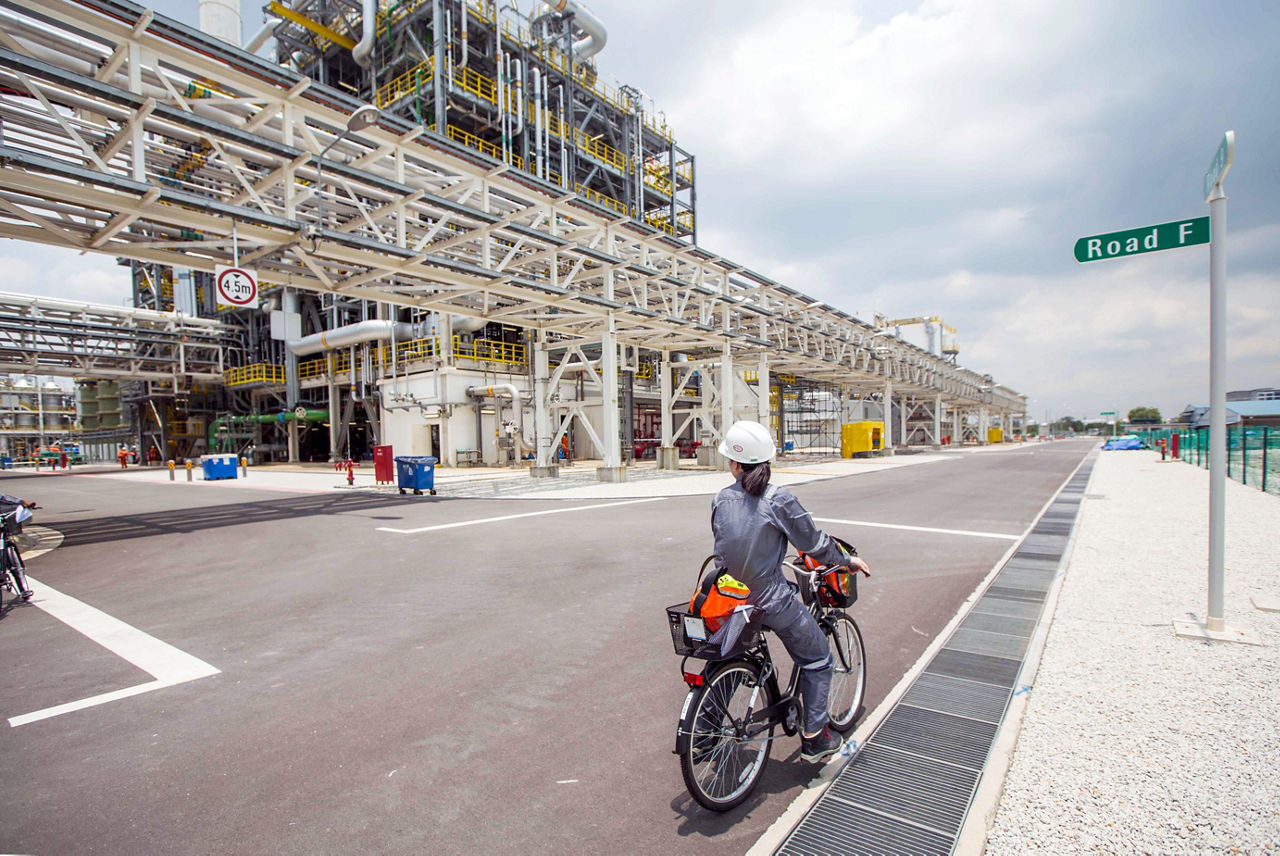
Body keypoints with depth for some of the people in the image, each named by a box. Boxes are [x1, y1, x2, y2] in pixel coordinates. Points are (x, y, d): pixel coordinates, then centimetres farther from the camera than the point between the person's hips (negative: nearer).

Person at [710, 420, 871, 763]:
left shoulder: (720, 500, -2)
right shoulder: (779, 499, -16)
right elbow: (813, 542, -7)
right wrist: (848, 559, 10)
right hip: (772, 602, -4)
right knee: (817, 658, 19)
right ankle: (814, 738, 24)